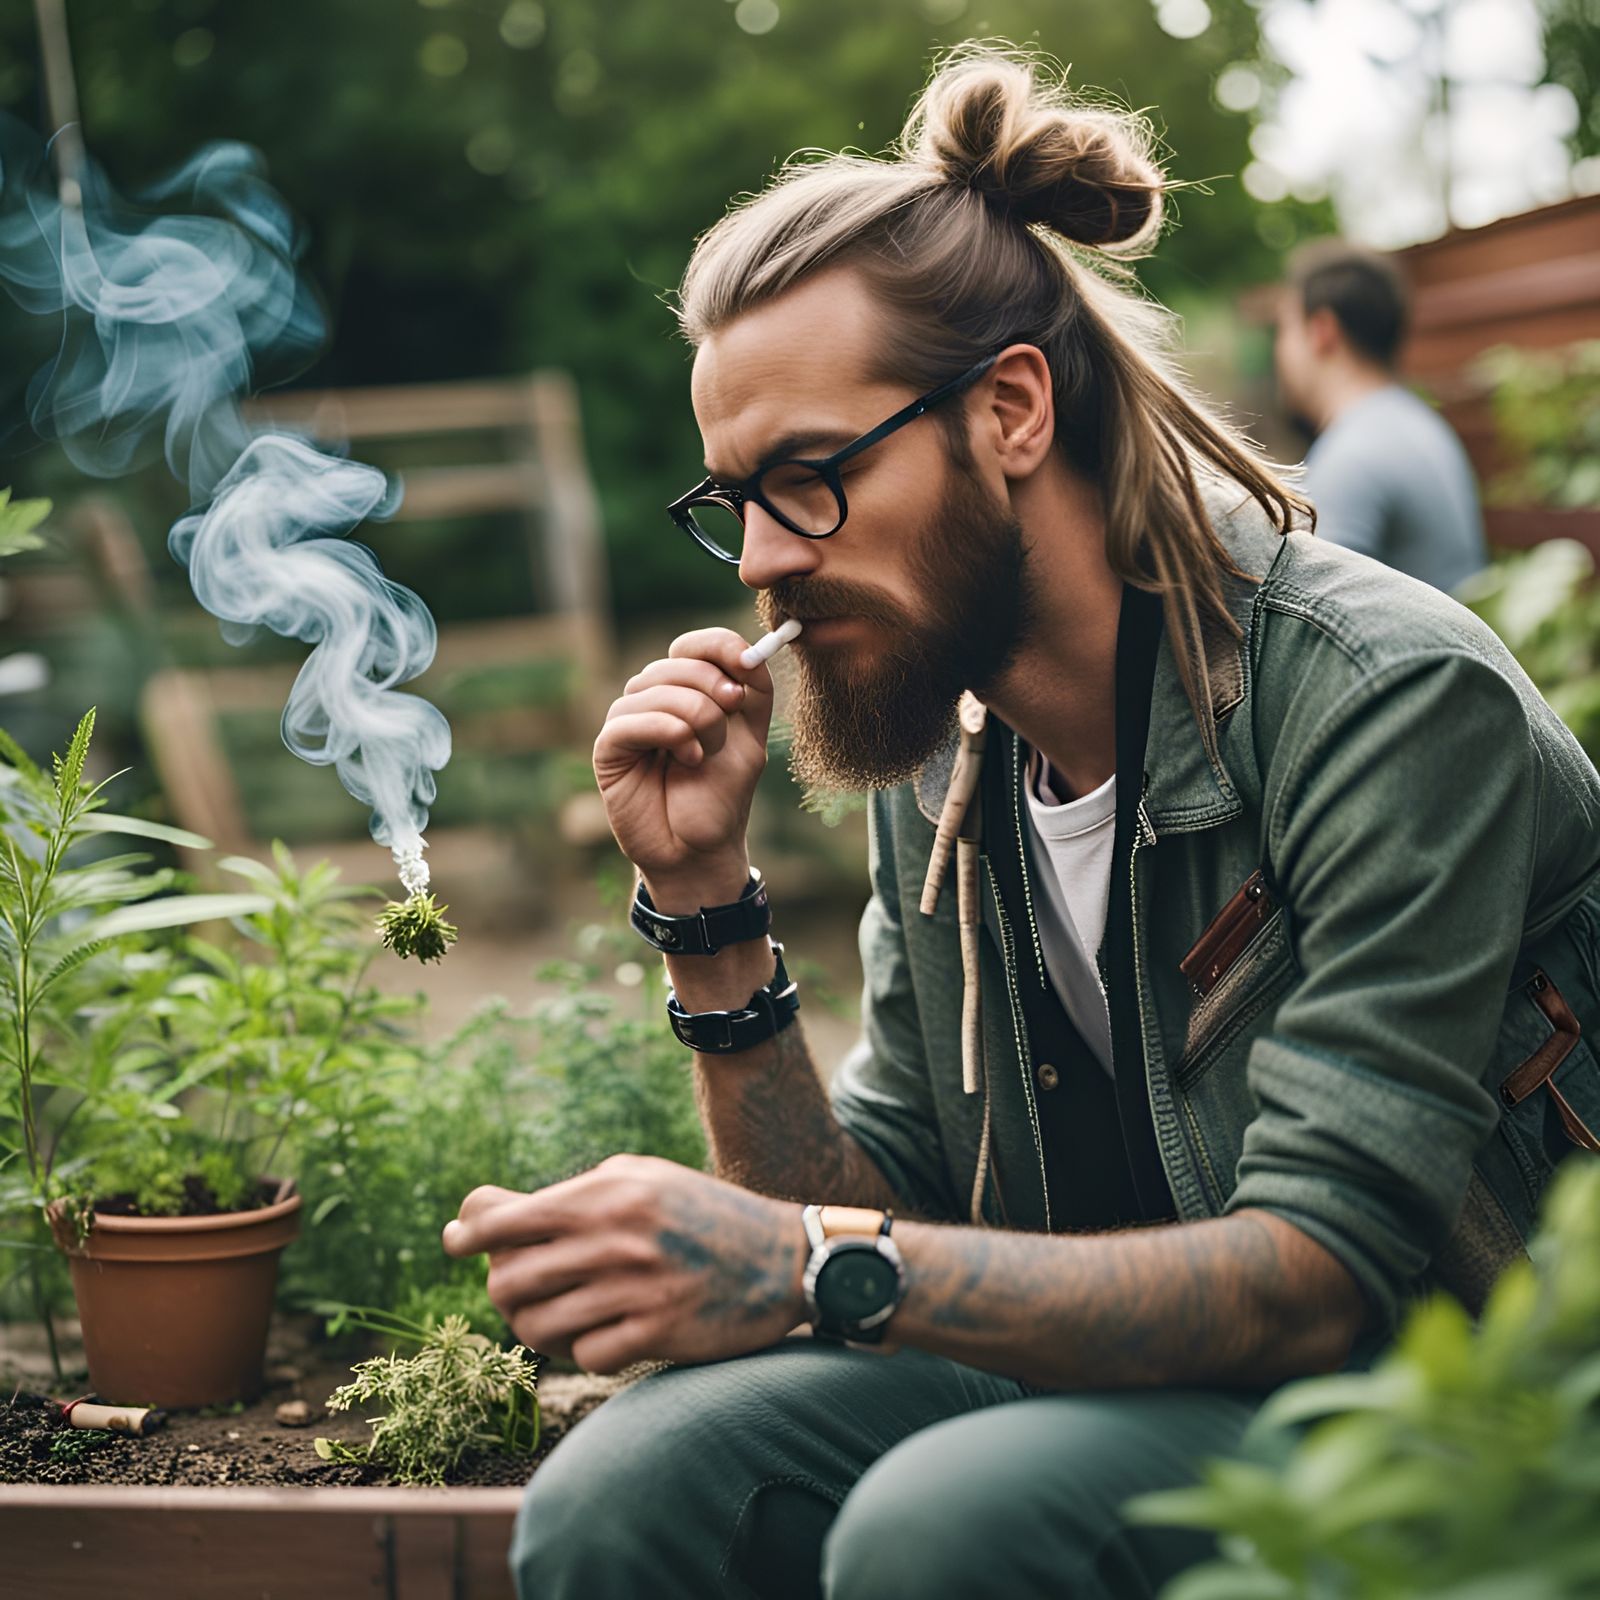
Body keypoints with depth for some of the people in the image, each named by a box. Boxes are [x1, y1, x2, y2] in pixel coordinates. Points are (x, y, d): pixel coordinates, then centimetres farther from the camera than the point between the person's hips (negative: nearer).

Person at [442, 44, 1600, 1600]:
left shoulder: (1391, 699, -17)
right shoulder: (938, 763, 4)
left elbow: (1322, 1271, -24)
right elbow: (863, 1213, 6)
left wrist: (820, 1271, -33)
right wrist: (706, 903, -7)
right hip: (1112, 1376, 5)